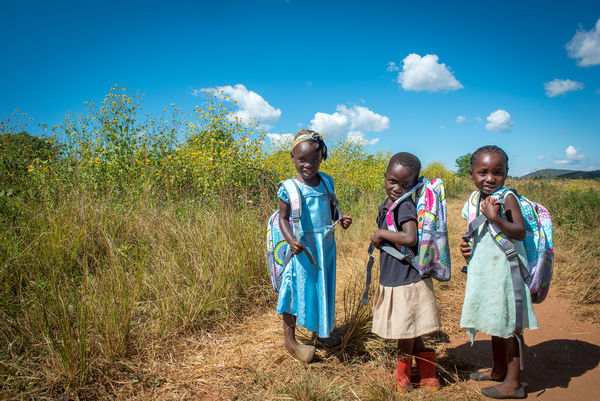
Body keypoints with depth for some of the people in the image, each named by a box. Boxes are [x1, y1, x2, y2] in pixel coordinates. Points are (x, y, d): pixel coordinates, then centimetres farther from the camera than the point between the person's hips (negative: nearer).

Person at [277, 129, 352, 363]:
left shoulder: (326, 182, 3)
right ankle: (289, 339, 18)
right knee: (298, 289, 3)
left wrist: (341, 219, -7)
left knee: (323, 288, 18)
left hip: (325, 245, 6)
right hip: (302, 248, -5)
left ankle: (319, 330, 39)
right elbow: (283, 218, -8)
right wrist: (291, 240, -24)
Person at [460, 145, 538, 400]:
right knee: (495, 323, 21)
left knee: (508, 325, 2)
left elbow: (520, 233, -24)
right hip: (484, 272, 8)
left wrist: (495, 218, -35)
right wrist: (467, 248, 3)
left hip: (505, 271, -8)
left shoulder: (506, 197, -15)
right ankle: (499, 370, 38)